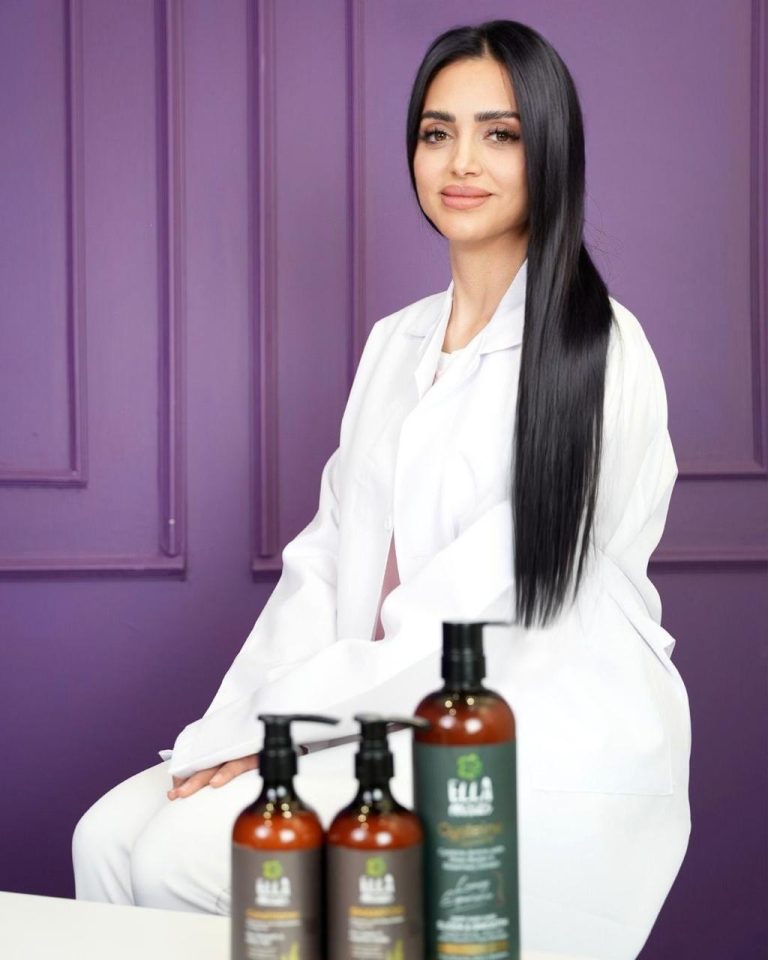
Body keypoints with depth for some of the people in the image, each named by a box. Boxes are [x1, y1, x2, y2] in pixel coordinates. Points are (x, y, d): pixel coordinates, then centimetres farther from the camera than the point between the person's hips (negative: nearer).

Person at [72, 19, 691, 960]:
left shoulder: (598, 352, -9)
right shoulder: (395, 343, 15)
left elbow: (499, 603, -15)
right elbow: (326, 559, 9)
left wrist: (284, 721, -14)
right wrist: (230, 731, -5)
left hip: (540, 751, -7)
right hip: (393, 718, 7)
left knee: (191, 856, -21)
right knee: (111, 837, -11)